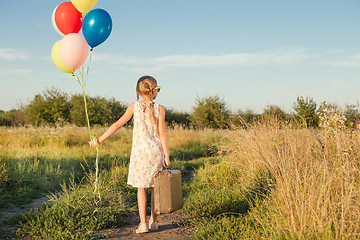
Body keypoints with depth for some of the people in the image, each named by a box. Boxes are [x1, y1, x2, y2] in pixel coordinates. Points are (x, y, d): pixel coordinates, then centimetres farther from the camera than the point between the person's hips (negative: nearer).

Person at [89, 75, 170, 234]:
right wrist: (166, 155, -1)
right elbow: (162, 133, -6)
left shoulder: (134, 107, -1)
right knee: (155, 187, 12)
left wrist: (100, 140, 1)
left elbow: (118, 124, -4)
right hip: (156, 151, 0)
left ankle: (143, 223, -1)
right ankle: (153, 222, 18)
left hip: (139, 151, 0)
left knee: (141, 187, 5)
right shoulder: (159, 109, -4)